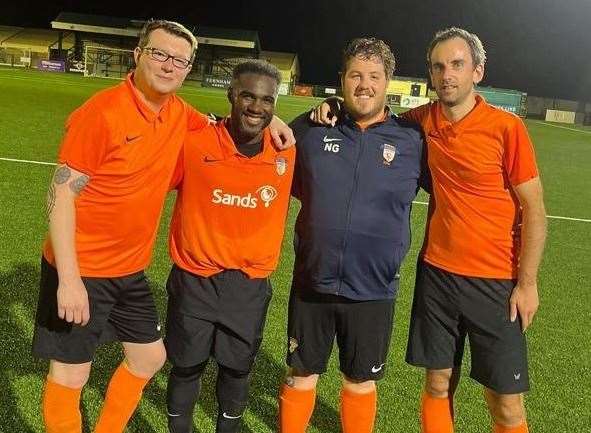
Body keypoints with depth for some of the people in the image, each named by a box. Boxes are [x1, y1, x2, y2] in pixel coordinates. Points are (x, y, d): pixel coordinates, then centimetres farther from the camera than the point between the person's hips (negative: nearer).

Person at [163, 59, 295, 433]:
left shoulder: (288, 155, -7)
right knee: (186, 368, 16)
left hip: (251, 286, 2)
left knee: (237, 369, 19)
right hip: (195, 280, -1)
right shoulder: (194, 143, -12)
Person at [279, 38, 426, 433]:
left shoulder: (413, 139, -5)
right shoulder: (311, 128, -2)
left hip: (374, 290, 0)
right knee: (302, 376, 15)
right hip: (312, 282, 1)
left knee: (361, 383, 17)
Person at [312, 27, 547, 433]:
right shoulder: (423, 121, 1)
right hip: (436, 272, 3)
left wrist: (527, 283, -9)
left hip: (495, 281, -3)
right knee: (438, 384, 13)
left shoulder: (506, 127, -11)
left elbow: (534, 209, -7)